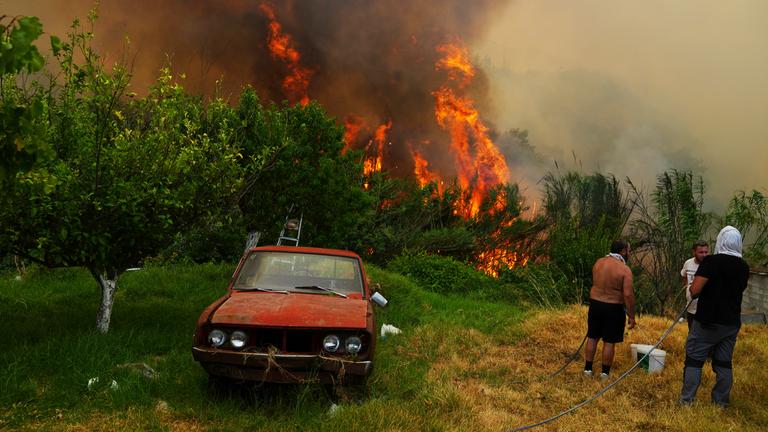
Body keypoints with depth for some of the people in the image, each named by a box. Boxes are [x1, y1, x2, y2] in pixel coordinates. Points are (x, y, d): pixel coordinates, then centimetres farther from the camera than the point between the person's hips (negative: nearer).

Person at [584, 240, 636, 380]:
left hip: (595, 304, 5)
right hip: (613, 308, -5)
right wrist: (631, 316, -12)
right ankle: (605, 372, 15)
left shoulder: (598, 262, 1)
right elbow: (628, 295, -19)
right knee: (609, 342, 7)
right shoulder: (625, 270, -16)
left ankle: (588, 369, 21)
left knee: (592, 338, 15)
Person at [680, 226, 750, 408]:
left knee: (694, 360, 3)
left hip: (707, 321, -5)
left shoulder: (711, 261, -15)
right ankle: (721, 402, 16)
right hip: (731, 323, 5)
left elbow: (695, 290, -20)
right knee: (724, 363, 11)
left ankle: (687, 400, 3)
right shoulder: (744, 267, 4)